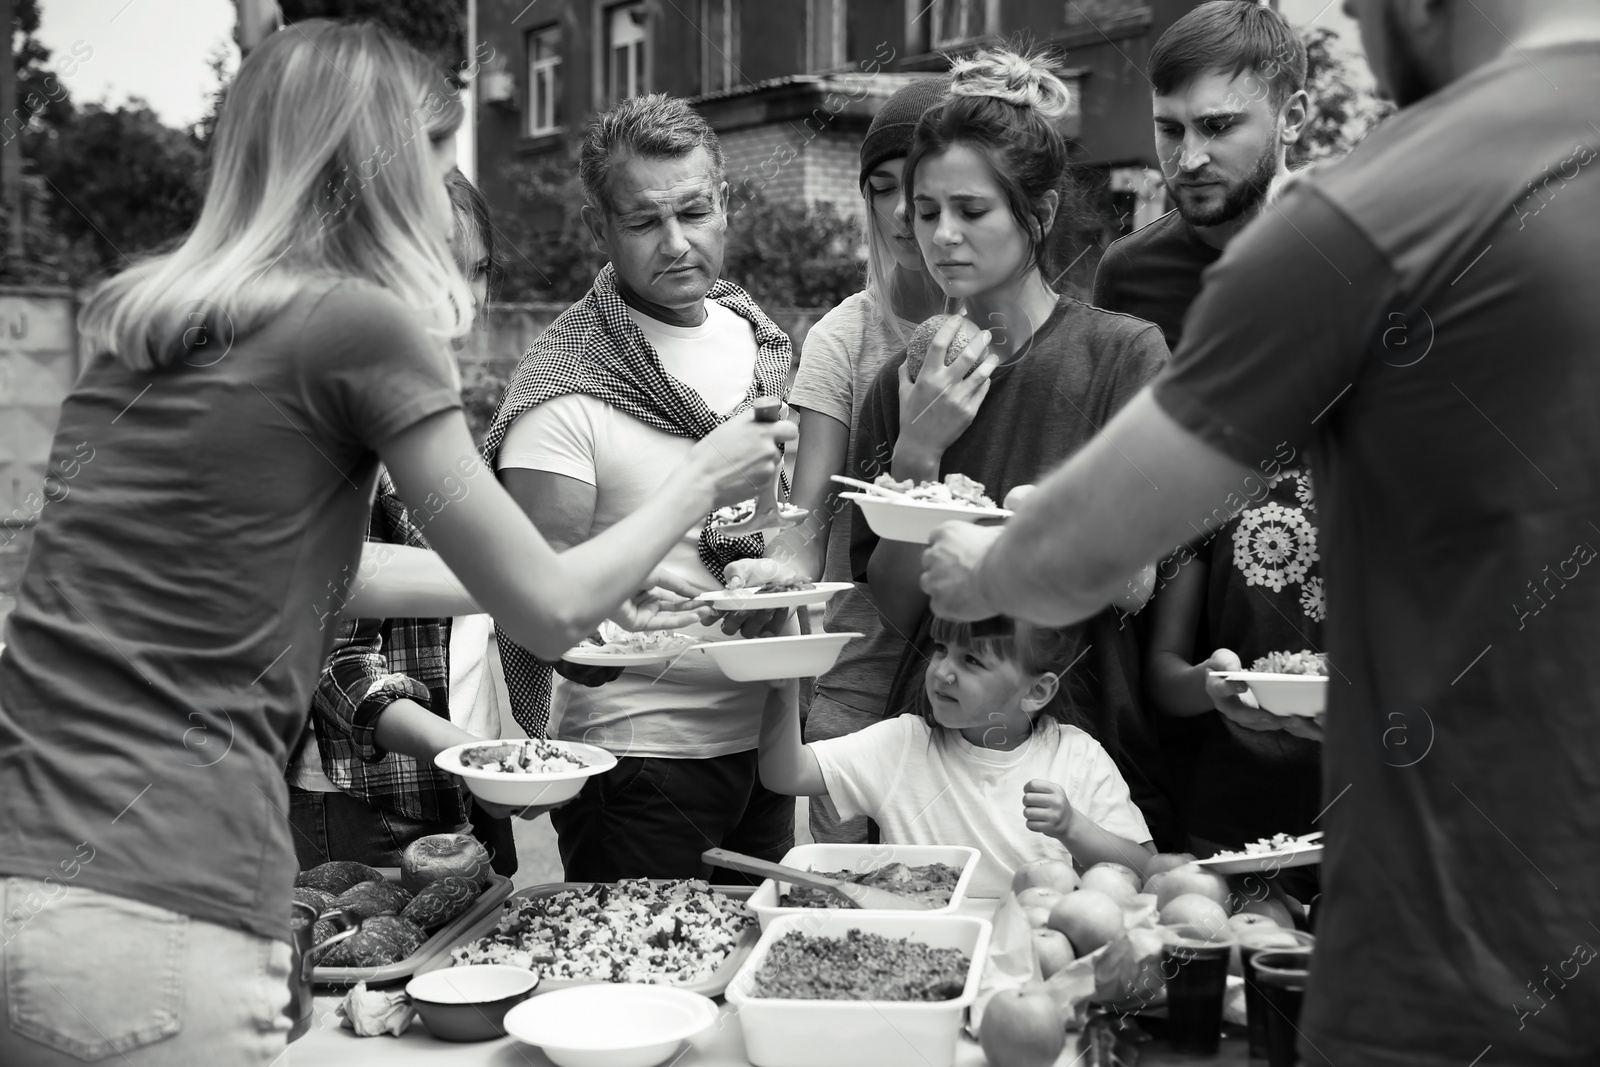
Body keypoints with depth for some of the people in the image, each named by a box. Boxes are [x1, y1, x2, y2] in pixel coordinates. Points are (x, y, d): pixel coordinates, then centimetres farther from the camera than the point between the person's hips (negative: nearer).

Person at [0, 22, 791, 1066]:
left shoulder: (137, 321, 13)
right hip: (152, 913, -7)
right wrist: (700, 482, 18)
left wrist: (594, 584, 29)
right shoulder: (364, 327, -7)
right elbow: (549, 612, 0)